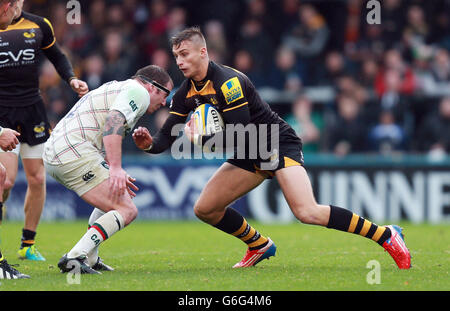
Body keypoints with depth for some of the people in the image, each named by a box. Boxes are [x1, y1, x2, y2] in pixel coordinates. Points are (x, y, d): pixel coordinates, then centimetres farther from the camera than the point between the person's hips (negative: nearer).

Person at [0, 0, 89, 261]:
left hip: (33, 110, 4)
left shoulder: (39, 26, 5)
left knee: (37, 179, 3)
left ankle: (28, 245, 15)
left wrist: (72, 79, 4)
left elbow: (56, 56, 19)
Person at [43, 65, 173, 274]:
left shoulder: (116, 88, 30)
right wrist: (115, 168, -28)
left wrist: (115, 174, 35)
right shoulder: (138, 91, -1)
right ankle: (75, 257, -25)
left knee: (115, 194, 28)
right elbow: (114, 121, -20)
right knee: (126, 211, -12)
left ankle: (90, 259, 25)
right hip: (75, 153, -10)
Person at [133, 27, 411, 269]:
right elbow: (168, 135, 2)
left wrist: (201, 140, -27)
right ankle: (260, 246, 25)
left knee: (307, 213, -26)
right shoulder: (186, 93, 2)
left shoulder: (227, 82, -23)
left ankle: (386, 235, -17)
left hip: (279, 145, -9)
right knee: (205, 209, 3)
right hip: (249, 156, 9)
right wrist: (150, 144, -18)